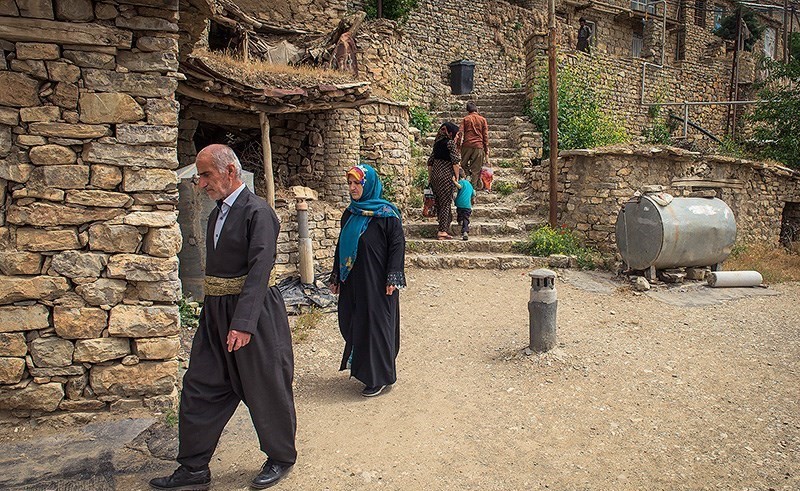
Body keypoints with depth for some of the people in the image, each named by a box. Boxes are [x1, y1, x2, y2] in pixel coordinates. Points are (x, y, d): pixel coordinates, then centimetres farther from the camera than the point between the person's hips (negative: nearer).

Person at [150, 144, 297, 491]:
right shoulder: (217, 212, 13)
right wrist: (215, 311, 19)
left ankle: (281, 458, 28)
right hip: (215, 313, 9)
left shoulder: (257, 212, -15)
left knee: (265, 391, 7)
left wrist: (243, 323, -30)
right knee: (200, 388, 11)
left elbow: (259, 271, -24)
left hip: (253, 313, -9)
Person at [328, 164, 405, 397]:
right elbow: (341, 246, 15)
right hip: (353, 281, 7)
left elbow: (397, 245, -12)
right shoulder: (350, 214, 10)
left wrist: (393, 278, -18)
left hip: (376, 281, -7)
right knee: (351, 323, 11)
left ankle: (378, 377, 14)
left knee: (375, 324, 0)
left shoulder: (386, 214, -10)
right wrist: (336, 278, 16)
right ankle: (360, 366, 31)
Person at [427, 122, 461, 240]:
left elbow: (430, 161, 14)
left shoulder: (437, 143, 14)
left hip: (435, 175, 7)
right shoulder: (450, 143, -6)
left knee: (439, 202, 11)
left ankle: (444, 228, 19)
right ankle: (443, 231, -5)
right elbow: (455, 162, -12)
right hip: (446, 176, -7)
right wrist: (457, 177, -5)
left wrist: (430, 178, 19)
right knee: (446, 203, -2)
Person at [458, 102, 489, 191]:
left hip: (467, 145, 0)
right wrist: (486, 150, 9)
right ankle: (473, 186, 5)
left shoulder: (465, 119, 7)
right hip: (479, 146, 0)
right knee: (476, 169, 4)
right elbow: (485, 136, 7)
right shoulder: (483, 120, 8)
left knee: (464, 164, 16)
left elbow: (460, 132, -2)